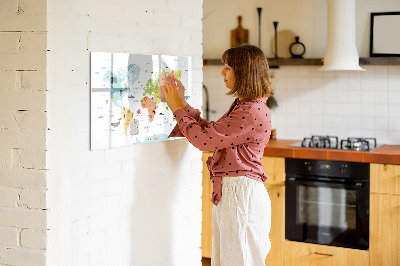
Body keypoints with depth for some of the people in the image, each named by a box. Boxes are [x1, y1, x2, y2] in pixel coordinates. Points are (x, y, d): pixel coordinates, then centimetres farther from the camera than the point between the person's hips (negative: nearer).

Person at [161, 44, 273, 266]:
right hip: (228, 192, 10)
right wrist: (182, 103, 14)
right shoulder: (242, 106, 13)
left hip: (241, 194, -10)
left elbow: (204, 140, -19)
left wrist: (178, 108, -7)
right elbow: (210, 131, 17)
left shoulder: (253, 112, -20)